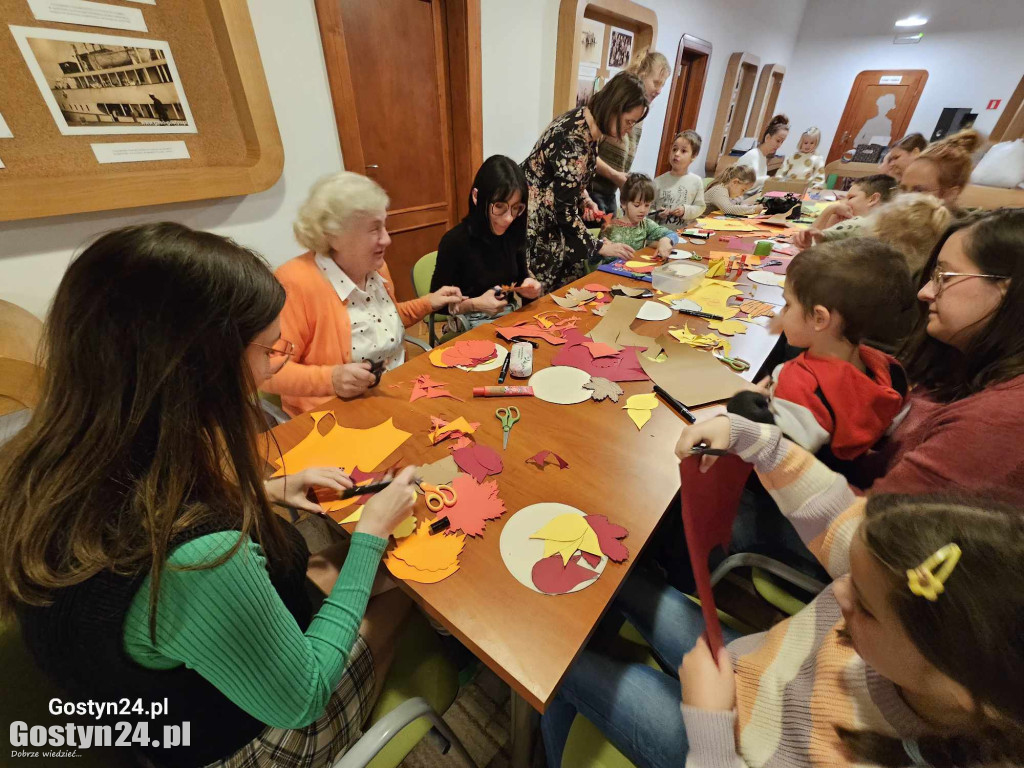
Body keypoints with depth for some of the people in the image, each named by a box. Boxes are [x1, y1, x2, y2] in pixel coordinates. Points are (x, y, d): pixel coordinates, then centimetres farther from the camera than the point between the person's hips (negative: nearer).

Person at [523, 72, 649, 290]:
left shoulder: (588, 122, 0)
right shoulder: (573, 142, -27)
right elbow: (565, 211, -24)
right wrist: (600, 247, -15)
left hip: (552, 215, 9)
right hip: (535, 221, -9)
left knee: (573, 286, 11)